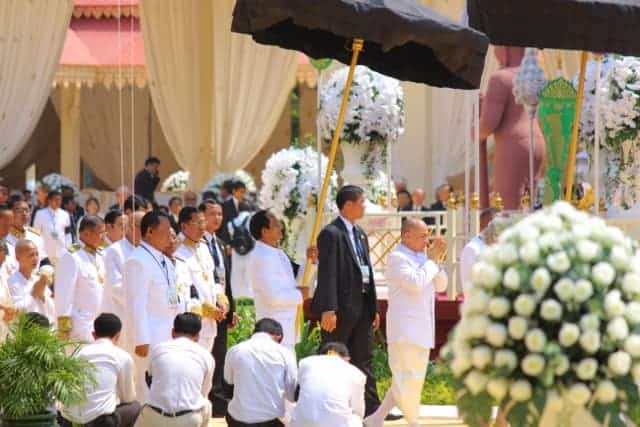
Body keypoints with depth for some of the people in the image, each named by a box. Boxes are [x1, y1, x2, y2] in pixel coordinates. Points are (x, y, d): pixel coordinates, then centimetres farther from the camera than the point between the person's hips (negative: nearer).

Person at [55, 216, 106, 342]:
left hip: (99, 324, 8)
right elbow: (64, 293, -15)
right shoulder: (72, 257, -12)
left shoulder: (99, 256, 13)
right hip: (81, 325, -8)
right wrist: (64, 325, -17)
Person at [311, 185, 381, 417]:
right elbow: (327, 274, -17)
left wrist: (374, 307, 16)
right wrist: (328, 310, -23)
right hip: (341, 308, -8)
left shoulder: (360, 234, 16)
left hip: (362, 307, 9)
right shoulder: (331, 234, -12)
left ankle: (371, 408, 13)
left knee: (364, 360, 10)